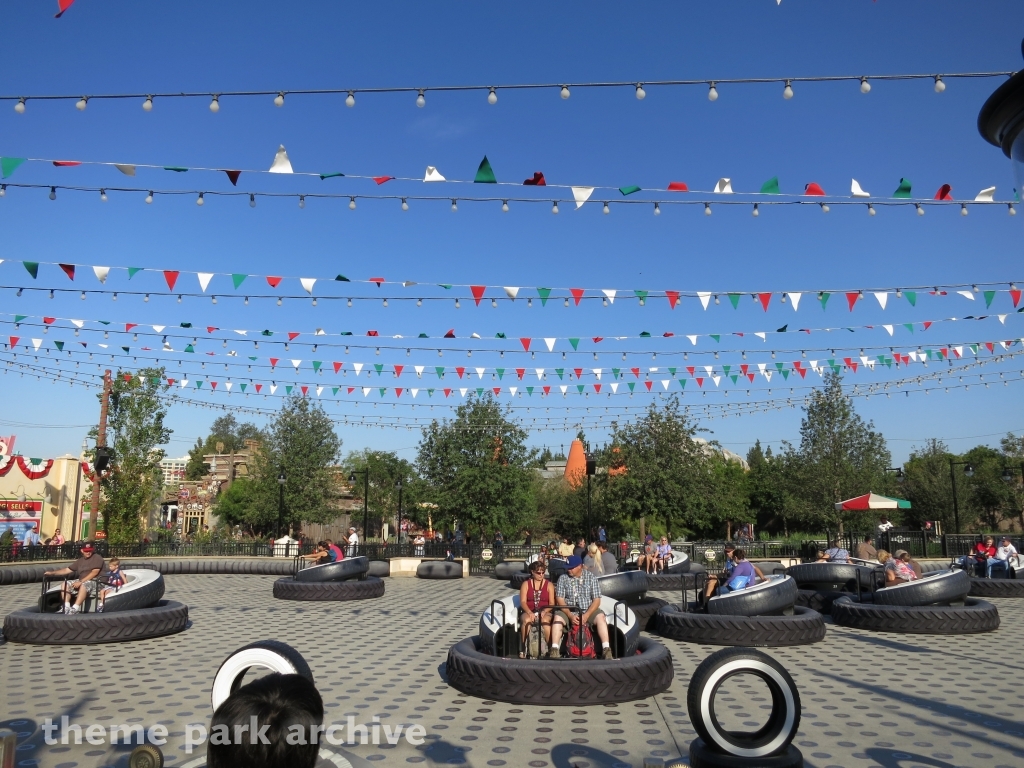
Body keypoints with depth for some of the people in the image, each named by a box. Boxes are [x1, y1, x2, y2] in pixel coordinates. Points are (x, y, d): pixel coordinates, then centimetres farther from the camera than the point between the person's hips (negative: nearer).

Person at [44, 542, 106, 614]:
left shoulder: (97, 558, -3)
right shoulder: (80, 560, 19)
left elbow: (94, 572, -16)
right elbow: (67, 570, 20)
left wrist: (81, 581, -22)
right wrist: (52, 573, 11)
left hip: (96, 582, -8)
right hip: (81, 582, 8)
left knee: (84, 585, -38)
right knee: (66, 584, -10)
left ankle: (75, 608, -40)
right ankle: (66, 607, -16)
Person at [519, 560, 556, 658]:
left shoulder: (549, 585, 10)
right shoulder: (526, 584, 10)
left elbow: (552, 603, 3)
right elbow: (523, 601, 0)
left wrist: (544, 612, -17)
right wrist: (530, 613, -18)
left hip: (545, 612, 0)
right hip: (529, 612, 1)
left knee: (545, 621, -36)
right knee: (526, 620, -34)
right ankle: (523, 649, -28)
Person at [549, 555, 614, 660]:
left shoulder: (591, 578, -1)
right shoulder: (563, 579, 1)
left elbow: (596, 600, -4)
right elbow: (560, 599, -3)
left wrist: (586, 615, -18)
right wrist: (570, 615, -17)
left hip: (588, 610, 0)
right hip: (568, 611, 1)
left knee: (600, 617, -28)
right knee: (557, 617, -28)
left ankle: (606, 649, -32)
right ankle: (554, 650, -30)